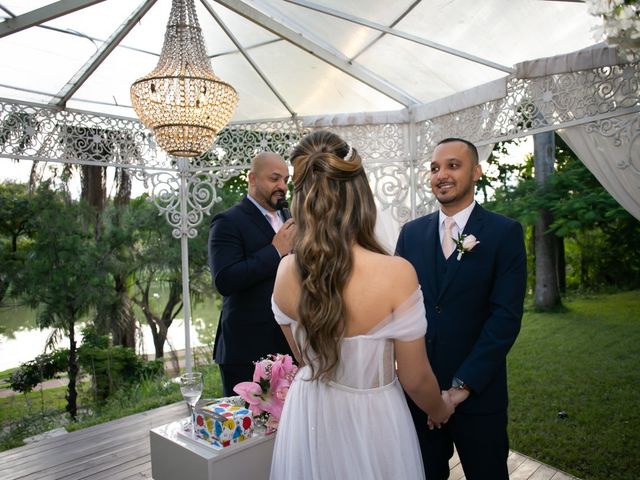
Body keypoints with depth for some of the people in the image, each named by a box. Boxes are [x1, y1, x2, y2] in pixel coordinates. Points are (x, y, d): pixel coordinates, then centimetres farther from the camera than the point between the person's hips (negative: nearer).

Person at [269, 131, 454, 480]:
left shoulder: (287, 271, -14)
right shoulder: (396, 273, -27)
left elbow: (305, 358, 3)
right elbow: (415, 379, -14)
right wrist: (440, 411, 8)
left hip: (308, 417, 4)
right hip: (371, 421, -3)